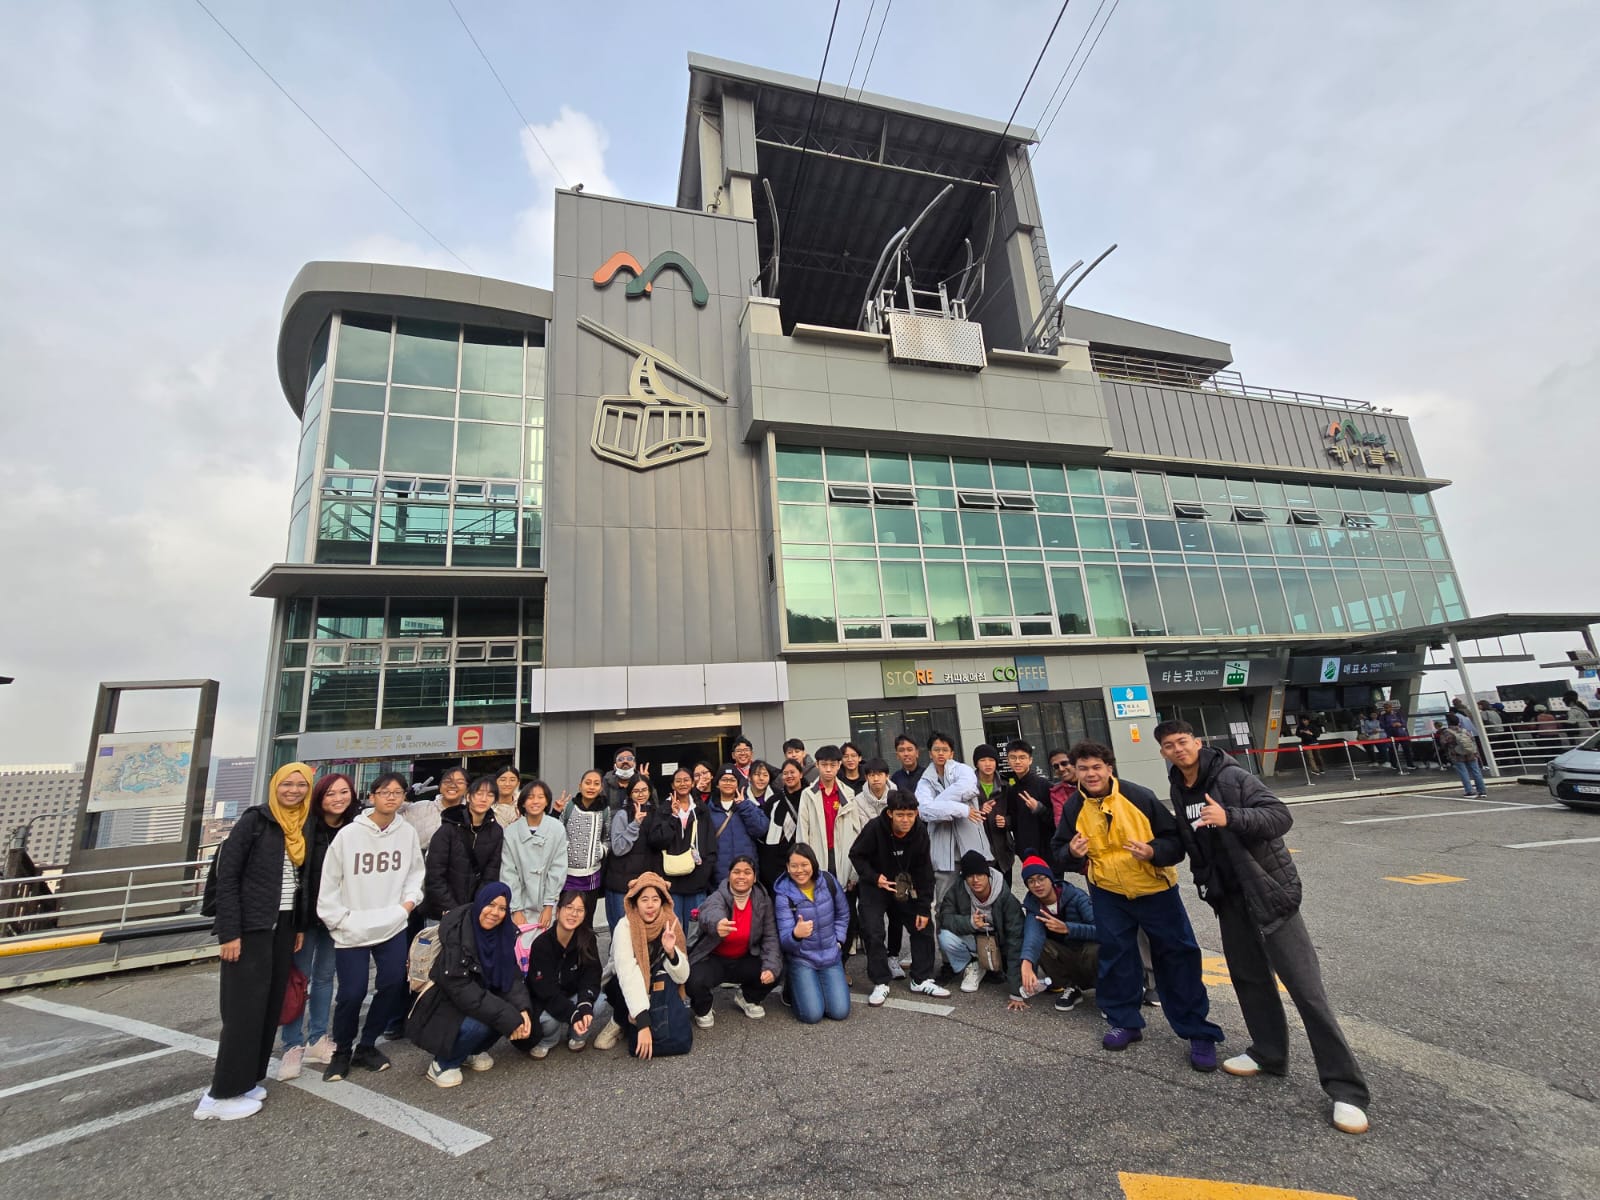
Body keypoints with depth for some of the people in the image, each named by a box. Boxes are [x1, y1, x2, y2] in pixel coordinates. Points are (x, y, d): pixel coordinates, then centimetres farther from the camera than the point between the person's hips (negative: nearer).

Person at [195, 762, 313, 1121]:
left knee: (270, 1004, 11)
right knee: (244, 1007, -1)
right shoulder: (254, 820, -11)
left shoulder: (305, 828, 6)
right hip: (250, 927, -6)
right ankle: (221, 1094, 12)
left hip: (282, 926, 6)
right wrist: (229, 931, -15)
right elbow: (226, 875, -12)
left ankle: (246, 1079, 23)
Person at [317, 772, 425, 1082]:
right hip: (352, 931, -3)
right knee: (352, 993, -3)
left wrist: (410, 898, -4)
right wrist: (340, 919, -7)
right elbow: (329, 882, -4)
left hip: (393, 927, 3)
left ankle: (366, 1045, 26)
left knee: (393, 986, 3)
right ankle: (341, 1051, 24)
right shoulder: (349, 834, -10)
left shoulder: (408, 833, -1)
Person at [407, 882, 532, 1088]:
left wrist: (522, 1009, -25)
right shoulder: (456, 933, -26)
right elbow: (460, 988, -29)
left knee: (517, 1012, -16)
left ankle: (472, 1052, 9)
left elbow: (511, 976, -5)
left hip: (478, 999, 6)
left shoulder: (503, 934, -6)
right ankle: (443, 1064, -2)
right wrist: (508, 1018, -30)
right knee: (478, 1024, -32)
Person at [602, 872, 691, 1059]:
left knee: (665, 979, -28)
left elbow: (682, 977, -17)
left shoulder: (670, 924, -16)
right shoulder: (625, 927, -27)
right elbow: (628, 975, -36)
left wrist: (671, 951, -37)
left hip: (656, 987, 3)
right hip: (622, 990, -2)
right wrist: (643, 1023, -44)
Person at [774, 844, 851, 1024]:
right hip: (801, 959, -2)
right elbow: (784, 940, -22)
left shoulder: (828, 881, -8)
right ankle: (794, 986, 17)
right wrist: (796, 934, -44)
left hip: (831, 956, 3)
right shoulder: (783, 895, -17)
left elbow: (842, 916, 10)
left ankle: (827, 982, 22)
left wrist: (837, 940, 2)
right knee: (812, 1014, -14)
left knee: (840, 1012, -8)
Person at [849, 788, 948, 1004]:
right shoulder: (875, 828, -28)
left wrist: (924, 908, -9)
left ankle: (922, 980, 19)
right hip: (874, 885, -3)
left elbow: (924, 872, -10)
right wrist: (874, 877, -26)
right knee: (874, 933, -10)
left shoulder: (920, 831, -18)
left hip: (902, 885, 4)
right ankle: (881, 984, 8)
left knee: (924, 927, 3)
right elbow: (856, 855, -13)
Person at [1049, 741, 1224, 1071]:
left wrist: (1153, 851, -31)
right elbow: (1059, 849, 0)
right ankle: (1125, 1022, 27)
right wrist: (1071, 853, -22)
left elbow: (1175, 839, -12)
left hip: (1156, 889, -2)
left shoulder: (1140, 796, -19)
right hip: (1108, 892, 2)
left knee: (1178, 957, 4)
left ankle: (1199, 1033, 20)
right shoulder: (1073, 808, -10)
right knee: (1115, 957, 9)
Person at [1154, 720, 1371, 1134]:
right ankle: (1268, 1053, 33)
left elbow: (1280, 816, -26)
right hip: (1229, 897, 7)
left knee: (1305, 986, -5)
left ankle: (1345, 1087, 4)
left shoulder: (1231, 776, -18)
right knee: (1249, 976, 16)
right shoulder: (1178, 790, 3)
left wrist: (1230, 817, -39)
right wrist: (1205, 882, 14)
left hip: (1269, 891, -7)